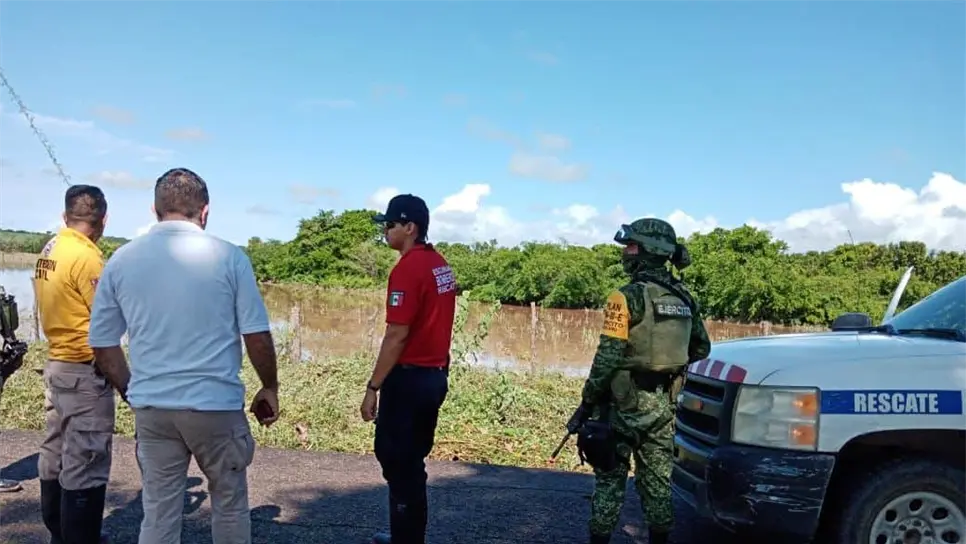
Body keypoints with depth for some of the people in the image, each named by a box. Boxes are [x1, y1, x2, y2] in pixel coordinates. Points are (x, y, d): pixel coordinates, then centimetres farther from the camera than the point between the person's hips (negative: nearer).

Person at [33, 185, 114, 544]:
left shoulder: (48, 251, 7)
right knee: (85, 464, -1)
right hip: (85, 371, -9)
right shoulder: (86, 257, -19)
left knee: (55, 456, 18)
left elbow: (63, 307, 8)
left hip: (55, 363, 9)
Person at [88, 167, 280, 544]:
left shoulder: (121, 260, 2)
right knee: (229, 506, 16)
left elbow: (103, 344, 7)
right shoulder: (229, 257, -8)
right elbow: (257, 336, -8)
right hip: (216, 405, -3)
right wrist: (269, 389, 7)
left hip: (152, 408, 3)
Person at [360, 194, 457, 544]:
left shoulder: (407, 269, -17)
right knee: (411, 461, 19)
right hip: (435, 375, 9)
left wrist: (373, 387, -14)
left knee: (397, 462, 3)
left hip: (408, 378, -9)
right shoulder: (440, 265, 10)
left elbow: (397, 336, -19)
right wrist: (436, 370, 18)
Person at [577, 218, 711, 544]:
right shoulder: (683, 299, 6)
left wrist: (588, 400, -8)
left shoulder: (628, 297, -15)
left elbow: (608, 357, -17)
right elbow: (701, 348, 14)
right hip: (665, 403, 6)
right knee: (658, 476, 15)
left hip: (627, 400, -6)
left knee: (611, 476, 4)